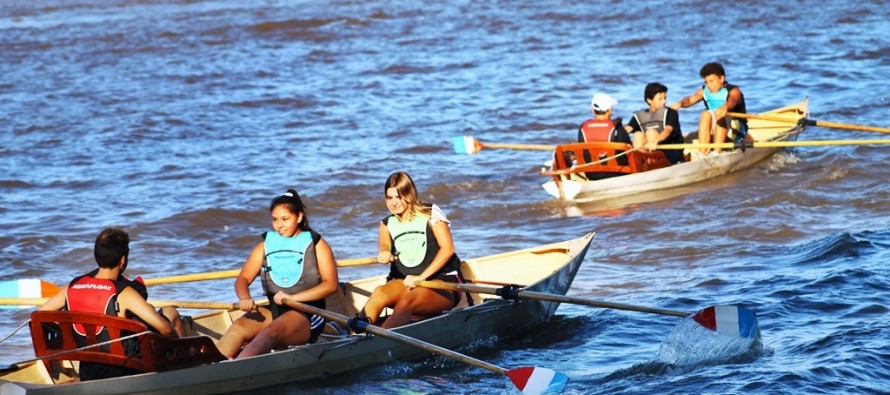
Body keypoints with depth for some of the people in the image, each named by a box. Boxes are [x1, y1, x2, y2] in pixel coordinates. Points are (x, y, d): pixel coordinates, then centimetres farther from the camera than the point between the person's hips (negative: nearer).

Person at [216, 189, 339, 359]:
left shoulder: (315, 244, 5)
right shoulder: (266, 245, 15)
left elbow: (331, 284, -5)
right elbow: (243, 279, 8)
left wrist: (293, 298, -16)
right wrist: (244, 298, -16)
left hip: (307, 315, -5)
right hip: (274, 311, 5)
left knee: (271, 331, -36)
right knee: (239, 327, -27)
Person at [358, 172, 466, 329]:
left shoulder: (430, 214, 2)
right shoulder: (388, 224, 13)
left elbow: (447, 248, -9)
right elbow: (383, 244, -9)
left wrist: (421, 277, -18)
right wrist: (383, 253, -36)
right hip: (405, 282, 4)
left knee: (407, 301, -37)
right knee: (379, 293, -31)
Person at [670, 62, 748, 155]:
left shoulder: (733, 91, -10)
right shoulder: (704, 91, 5)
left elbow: (732, 101, -35)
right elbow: (691, 99, -15)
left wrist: (725, 107, -60)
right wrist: (680, 103, -39)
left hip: (737, 131, -4)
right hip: (715, 130, 4)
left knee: (721, 116, -31)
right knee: (706, 114, -23)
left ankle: (716, 153, -44)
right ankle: (702, 154, -35)